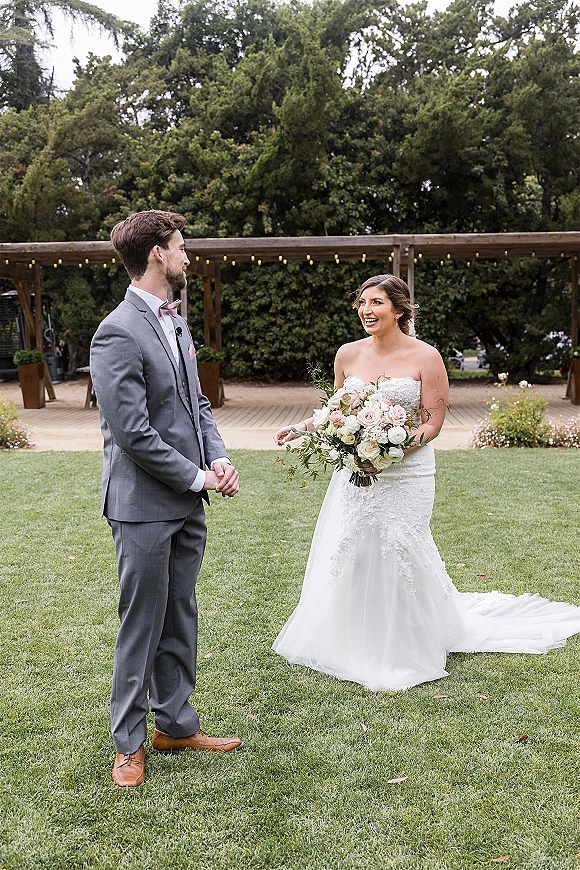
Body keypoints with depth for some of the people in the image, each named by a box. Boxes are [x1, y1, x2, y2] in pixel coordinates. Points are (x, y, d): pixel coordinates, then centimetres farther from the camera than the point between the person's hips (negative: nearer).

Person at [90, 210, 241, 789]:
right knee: (141, 627, 4)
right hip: (145, 507, -8)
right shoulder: (118, 334, -16)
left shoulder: (176, 323, 13)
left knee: (180, 621, 17)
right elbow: (133, 432, -20)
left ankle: (176, 724, 32)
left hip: (187, 504, 8)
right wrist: (197, 478, -12)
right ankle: (129, 742, 22)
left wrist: (217, 458, -1)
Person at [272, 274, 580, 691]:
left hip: (405, 475, -4)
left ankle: (403, 654, 19)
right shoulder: (348, 354, 6)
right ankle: (355, 646, 27)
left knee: (397, 556, -1)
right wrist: (302, 428, 0)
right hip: (354, 473, 4)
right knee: (350, 556, 7)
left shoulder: (425, 357, -7)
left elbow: (432, 423, -9)